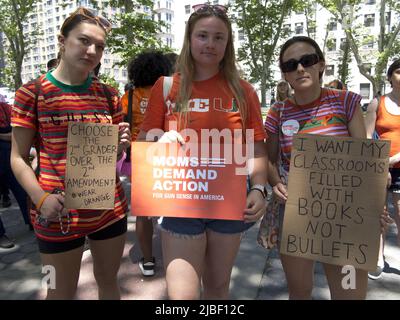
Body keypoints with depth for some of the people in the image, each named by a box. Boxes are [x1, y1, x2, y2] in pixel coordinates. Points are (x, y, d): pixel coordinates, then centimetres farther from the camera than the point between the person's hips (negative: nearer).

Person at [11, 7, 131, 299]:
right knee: (62, 291, 16)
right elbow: (18, 158, -4)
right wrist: (41, 198, -18)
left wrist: (121, 146, -11)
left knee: (109, 281, 21)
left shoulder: (108, 95, 4)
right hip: (60, 214, -3)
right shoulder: (32, 93, -6)